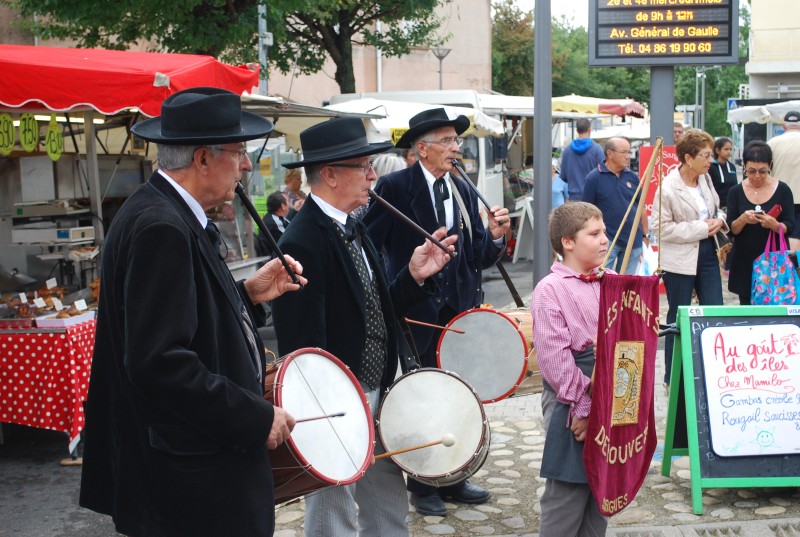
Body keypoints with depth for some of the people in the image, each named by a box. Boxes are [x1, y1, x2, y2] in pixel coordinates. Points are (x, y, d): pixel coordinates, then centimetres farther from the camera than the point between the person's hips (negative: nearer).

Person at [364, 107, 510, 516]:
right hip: (418, 312, -5)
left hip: (461, 313, 5)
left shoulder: (463, 191, 8)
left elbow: (477, 259, 6)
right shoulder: (394, 187, -9)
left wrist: (494, 236, -12)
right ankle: (422, 485, 24)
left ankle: (452, 478, 29)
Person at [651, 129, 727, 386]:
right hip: (680, 259, -6)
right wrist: (701, 228, -19)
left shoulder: (705, 178, 4)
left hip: (707, 252, 6)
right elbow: (661, 227, -19)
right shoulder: (668, 187, -17)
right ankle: (672, 376, 20)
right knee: (678, 317, 6)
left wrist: (719, 220, -4)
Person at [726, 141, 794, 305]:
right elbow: (731, 229, 0)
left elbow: (789, 227, -3)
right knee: (747, 306, 3)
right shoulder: (736, 192, 1)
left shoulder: (783, 190, -3)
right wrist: (742, 219, -21)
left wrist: (774, 225, -24)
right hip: (745, 262, 1)